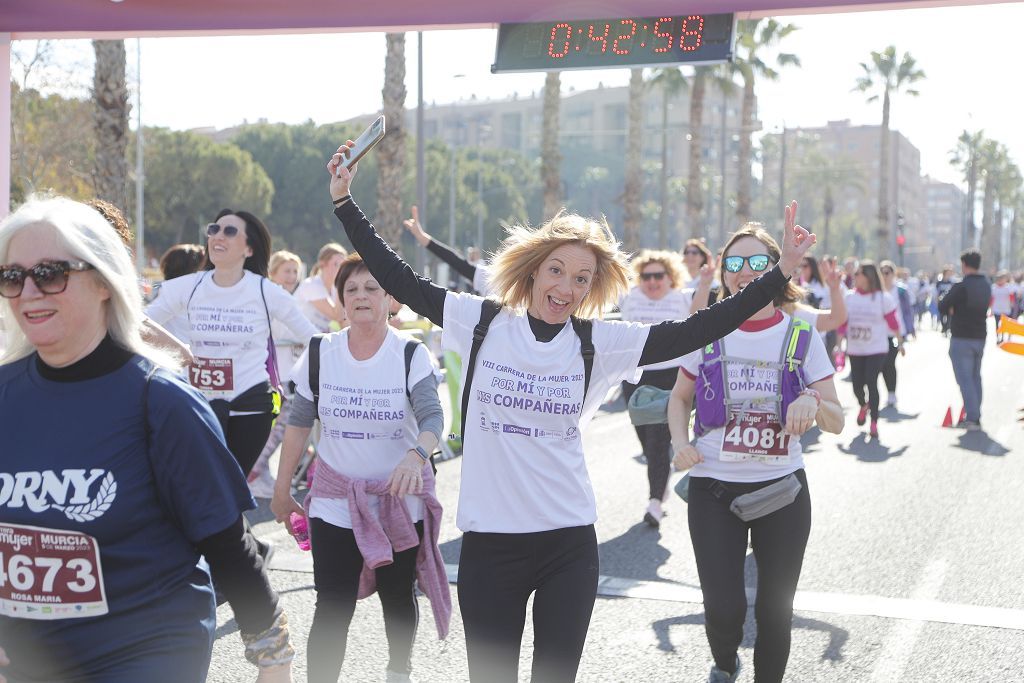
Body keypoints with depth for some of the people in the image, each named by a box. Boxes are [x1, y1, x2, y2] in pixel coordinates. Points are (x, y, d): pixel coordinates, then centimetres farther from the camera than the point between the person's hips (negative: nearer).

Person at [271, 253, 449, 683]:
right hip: (334, 502, 1)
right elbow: (298, 422, 5)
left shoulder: (412, 355, -10)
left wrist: (416, 454, -44)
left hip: (400, 500, 0)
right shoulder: (321, 353, -3)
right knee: (332, 609, -5)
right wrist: (282, 488, 8)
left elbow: (432, 416, -23)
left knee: (397, 598, 16)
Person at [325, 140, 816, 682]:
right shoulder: (482, 322, -2)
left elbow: (694, 332, -4)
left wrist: (780, 272, -8)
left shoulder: (598, 343, -1)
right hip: (489, 538, -1)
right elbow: (399, 281, 2)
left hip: (569, 541, 1)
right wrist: (344, 202, 0)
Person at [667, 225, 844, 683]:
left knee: (775, 610, 6)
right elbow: (680, 397, 13)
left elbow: (836, 423, 0)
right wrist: (681, 443, -5)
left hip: (783, 488, 0)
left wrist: (813, 401, -22)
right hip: (713, 490, 0)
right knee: (723, 607, -6)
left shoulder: (802, 336, -2)